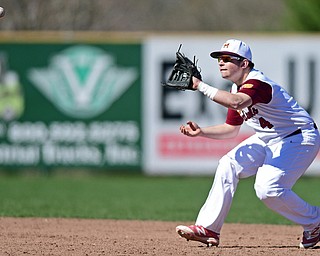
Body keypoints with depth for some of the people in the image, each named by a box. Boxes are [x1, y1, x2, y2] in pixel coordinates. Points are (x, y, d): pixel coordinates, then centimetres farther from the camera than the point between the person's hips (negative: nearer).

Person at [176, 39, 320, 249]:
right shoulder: (237, 89, 5)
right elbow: (231, 129, 14)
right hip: (268, 140, 10)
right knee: (229, 165, -1)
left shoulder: (257, 83, -26)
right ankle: (208, 229, 1)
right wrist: (201, 131, -1)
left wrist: (201, 86, -44)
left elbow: (237, 102, -48)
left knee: (267, 189, -22)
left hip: (300, 139, -10)